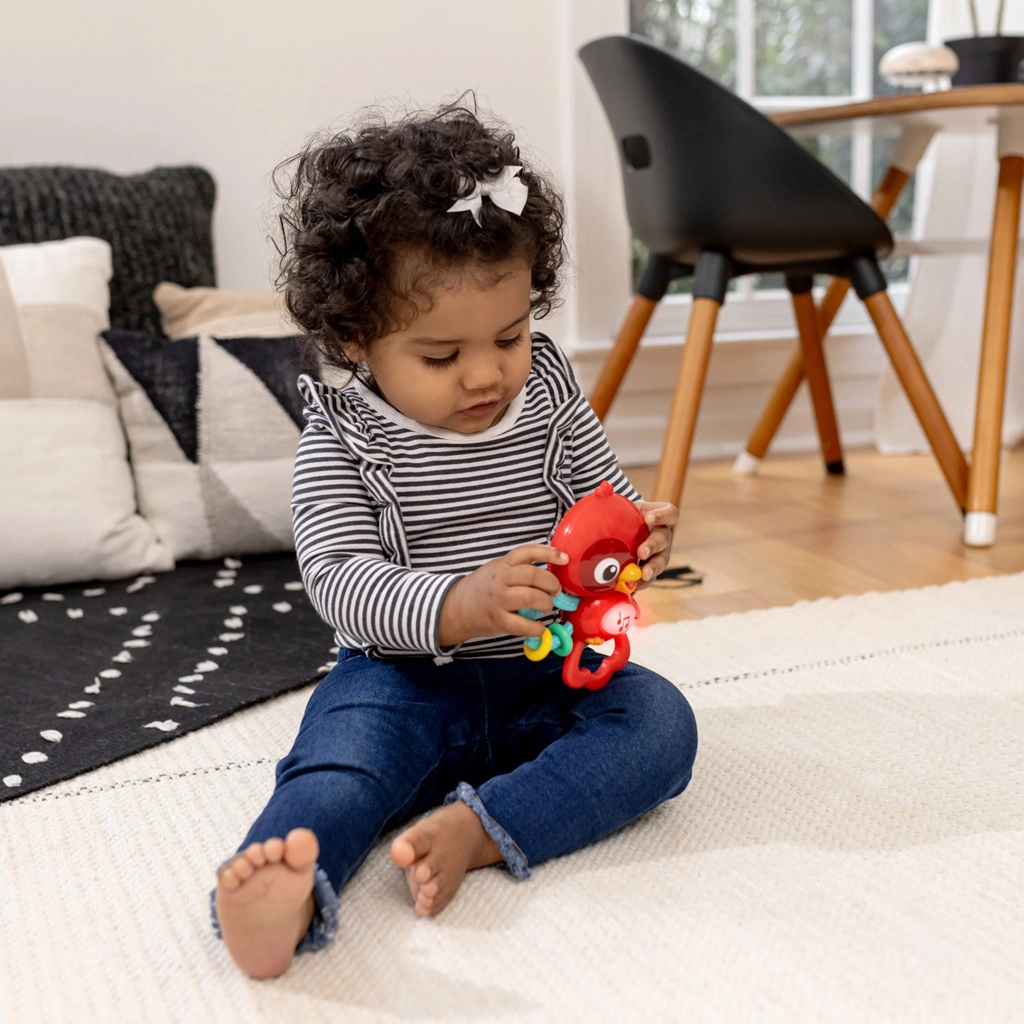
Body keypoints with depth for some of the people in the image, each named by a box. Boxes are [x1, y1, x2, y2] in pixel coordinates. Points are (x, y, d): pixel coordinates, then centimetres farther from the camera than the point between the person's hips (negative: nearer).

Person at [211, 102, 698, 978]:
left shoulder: (549, 393, 1)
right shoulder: (344, 436, -7)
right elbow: (339, 579, -18)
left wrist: (641, 541, -19)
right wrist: (454, 608, -37)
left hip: (549, 675, 3)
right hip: (406, 681, -2)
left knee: (659, 720, -21)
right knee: (344, 752, -30)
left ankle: (475, 829, -32)